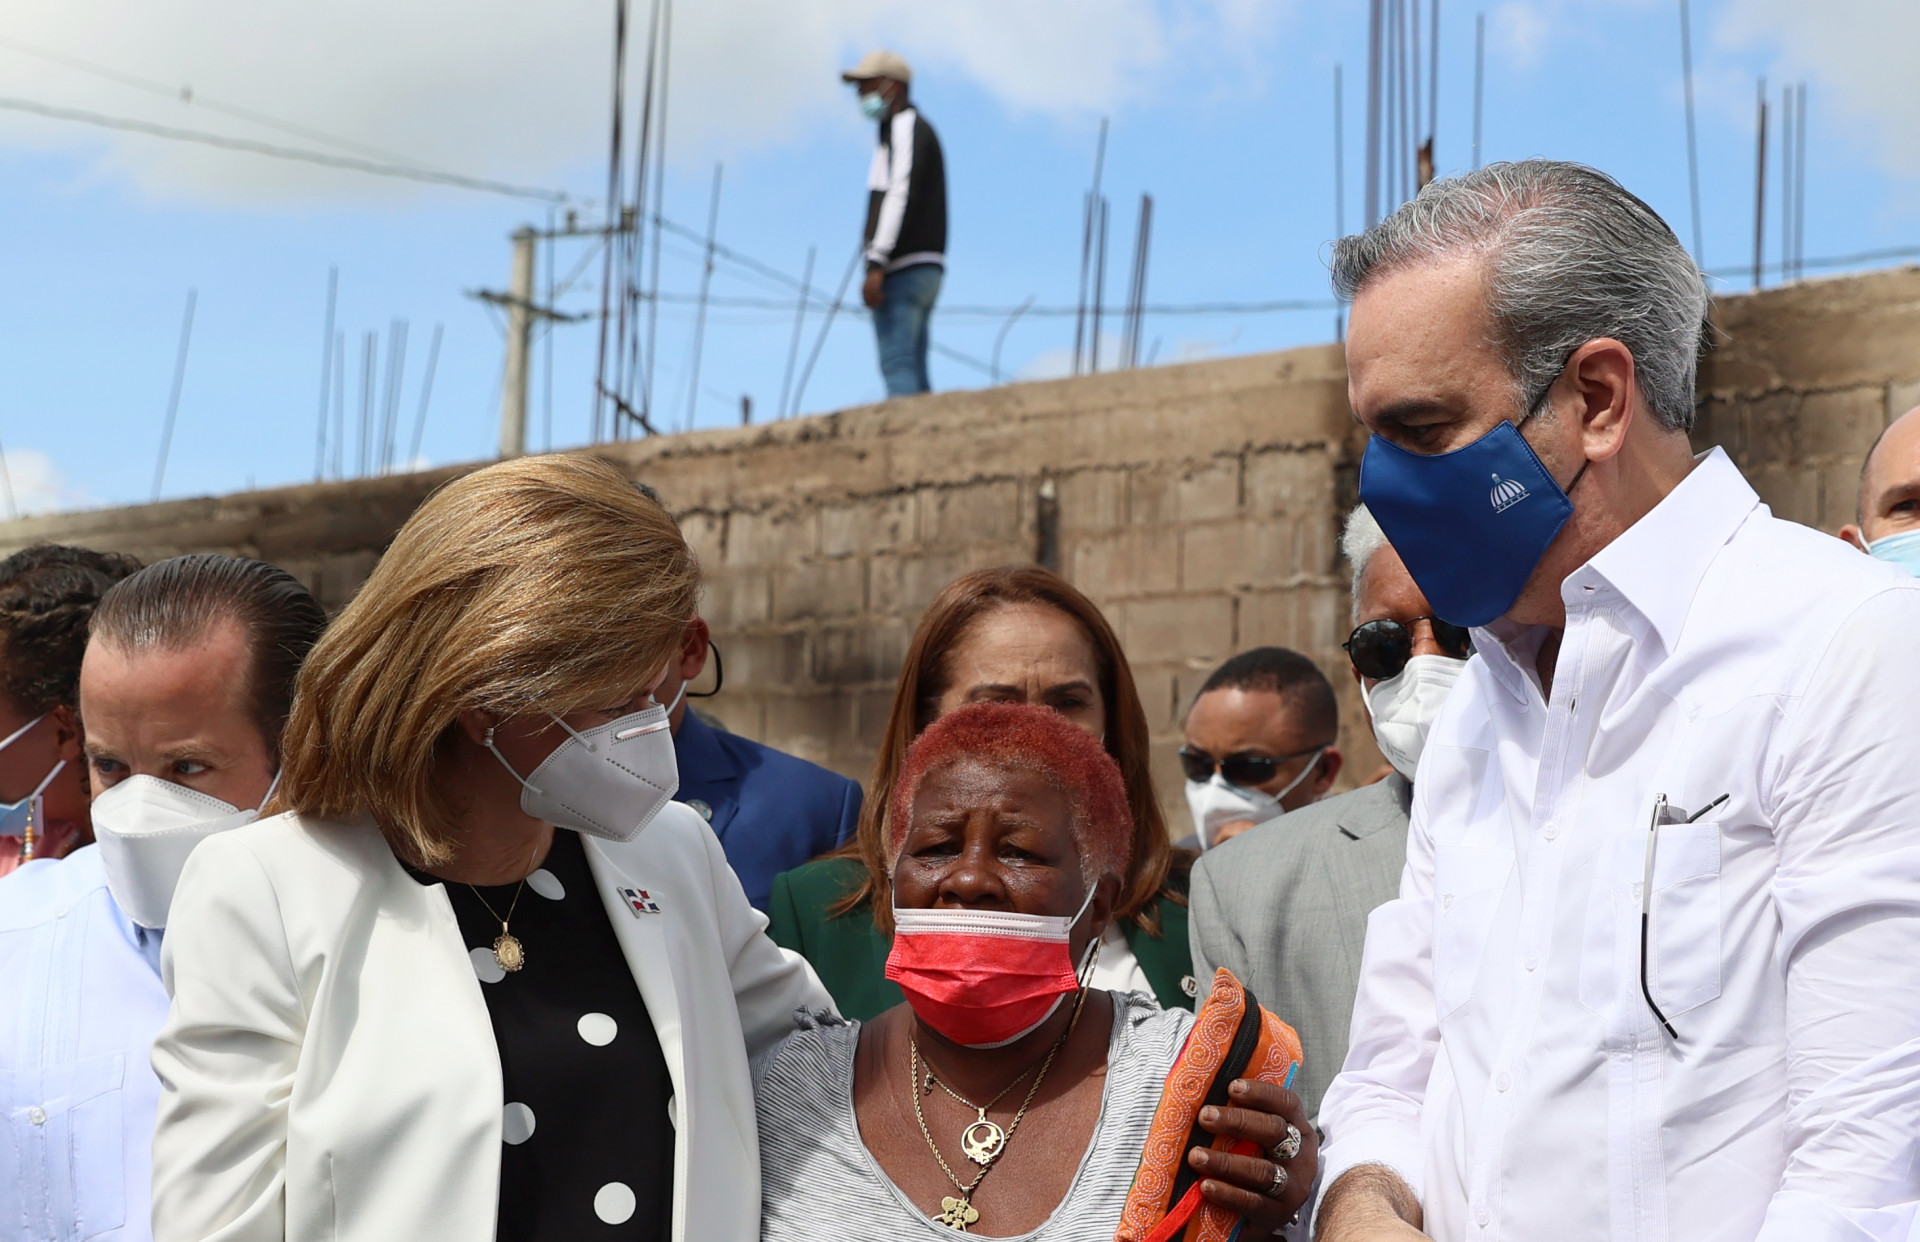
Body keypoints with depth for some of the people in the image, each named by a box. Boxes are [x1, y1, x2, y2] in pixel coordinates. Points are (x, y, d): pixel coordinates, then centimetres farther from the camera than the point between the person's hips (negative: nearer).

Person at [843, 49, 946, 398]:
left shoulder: (906, 127, -5)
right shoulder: (904, 131, 26)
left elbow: (900, 195, -18)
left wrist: (876, 264, -25)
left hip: (904, 268, -10)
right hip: (923, 269, 10)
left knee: (896, 363, -18)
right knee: (914, 374, 5)